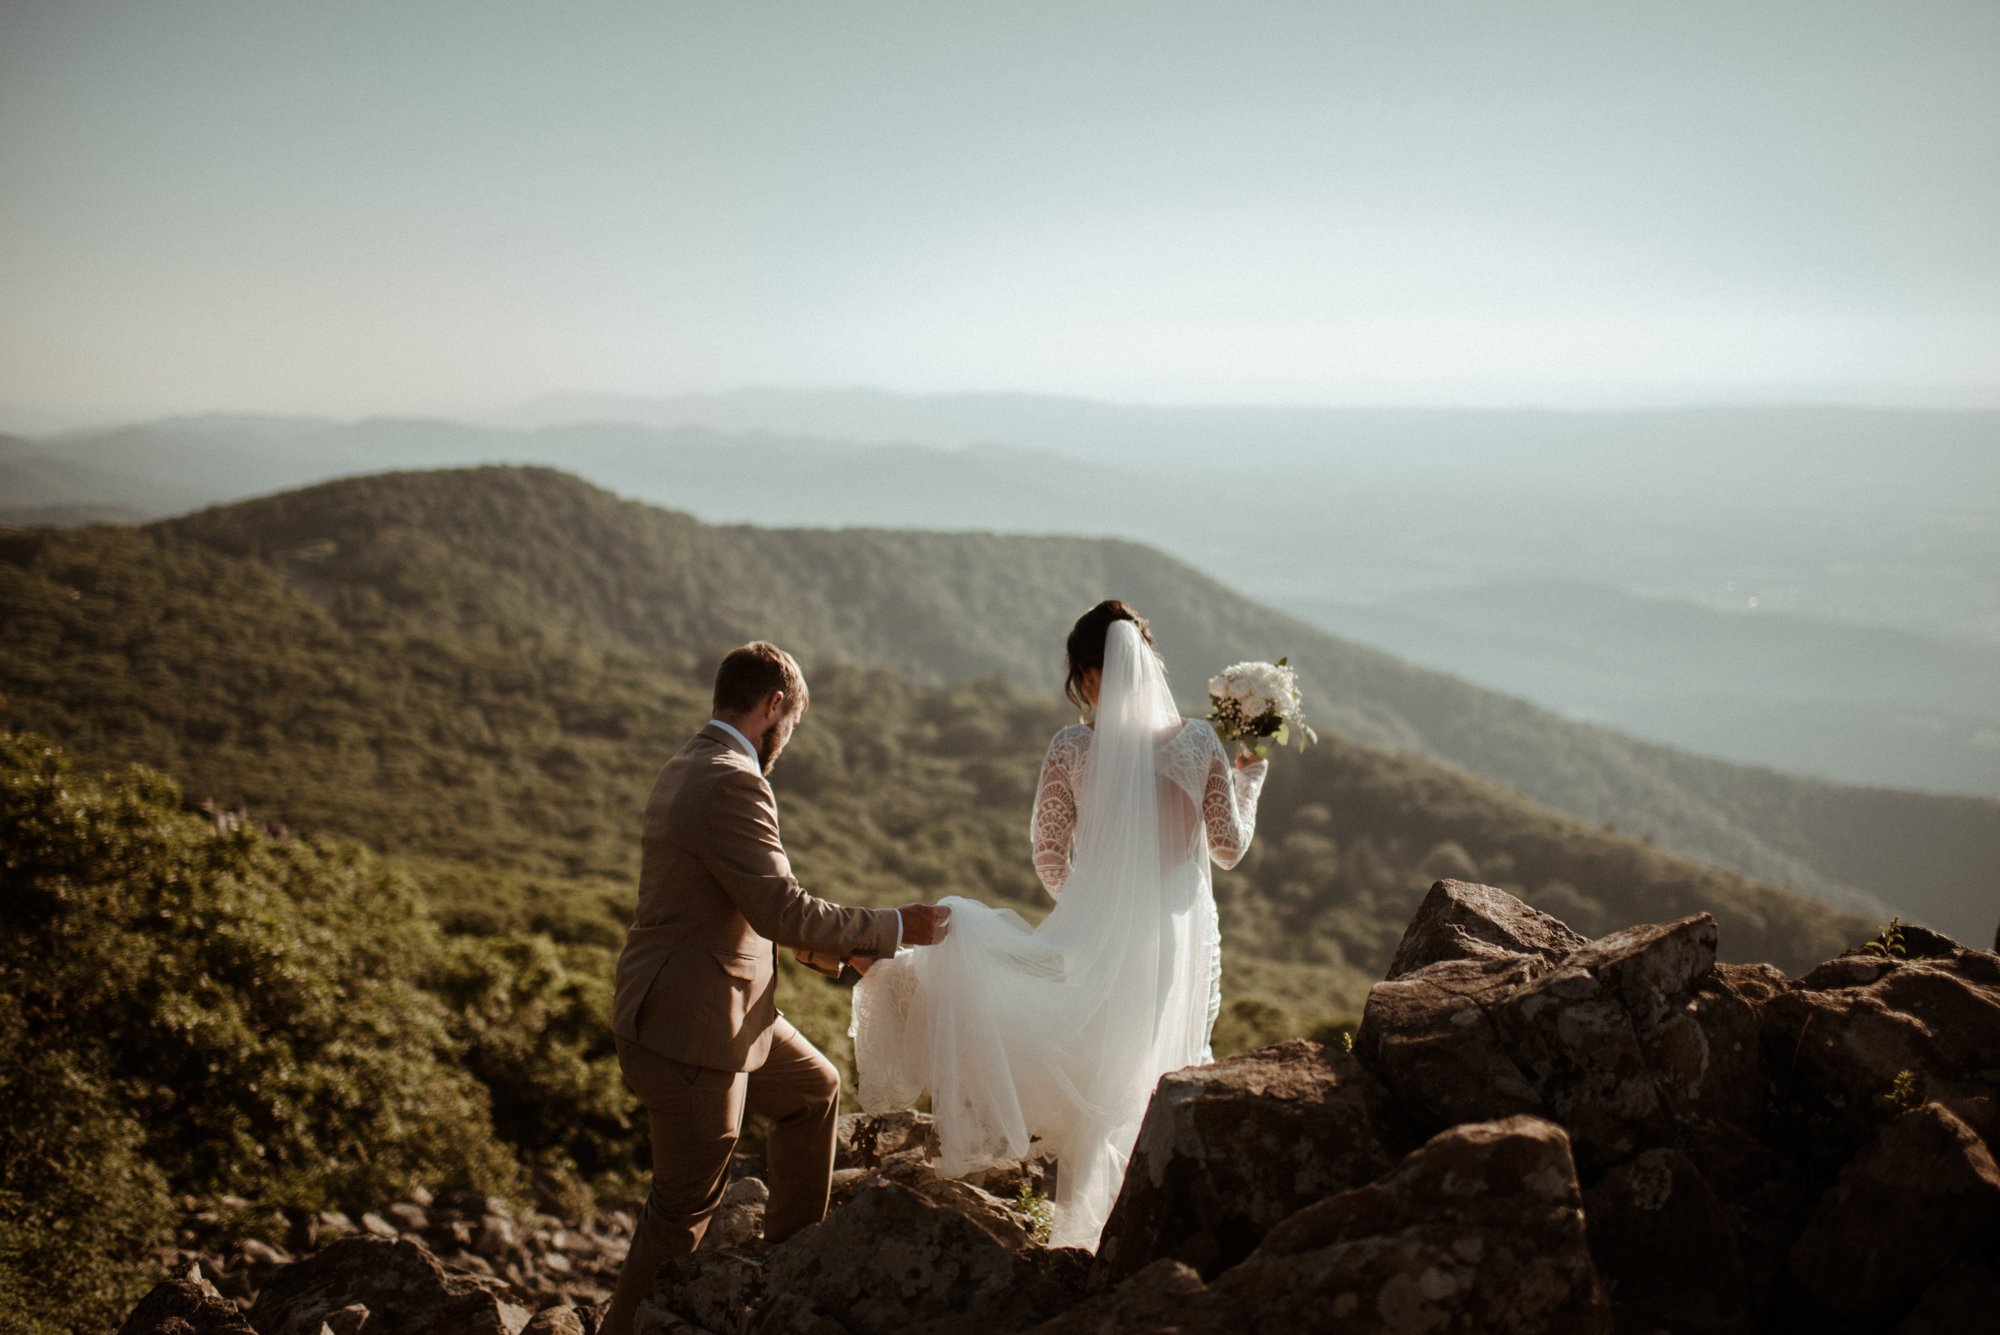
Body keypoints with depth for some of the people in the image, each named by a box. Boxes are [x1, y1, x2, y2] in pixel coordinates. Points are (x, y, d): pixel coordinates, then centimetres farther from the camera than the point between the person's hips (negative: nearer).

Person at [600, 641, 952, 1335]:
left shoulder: (688, 768, 9)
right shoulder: (732, 783, -24)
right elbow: (781, 910, -27)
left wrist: (838, 940, 18)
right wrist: (892, 927, -16)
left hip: (723, 1011, 11)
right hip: (687, 1030, -11)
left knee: (815, 1089, 26)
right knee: (687, 1203, 3)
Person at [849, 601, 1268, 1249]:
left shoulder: (1071, 748, -8)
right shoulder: (1198, 741, -7)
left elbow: (1049, 856, -1)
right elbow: (1227, 847, 0)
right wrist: (1247, 774, 14)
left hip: (1099, 934, -2)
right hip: (1180, 939, 2)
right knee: (1146, 1080, 16)